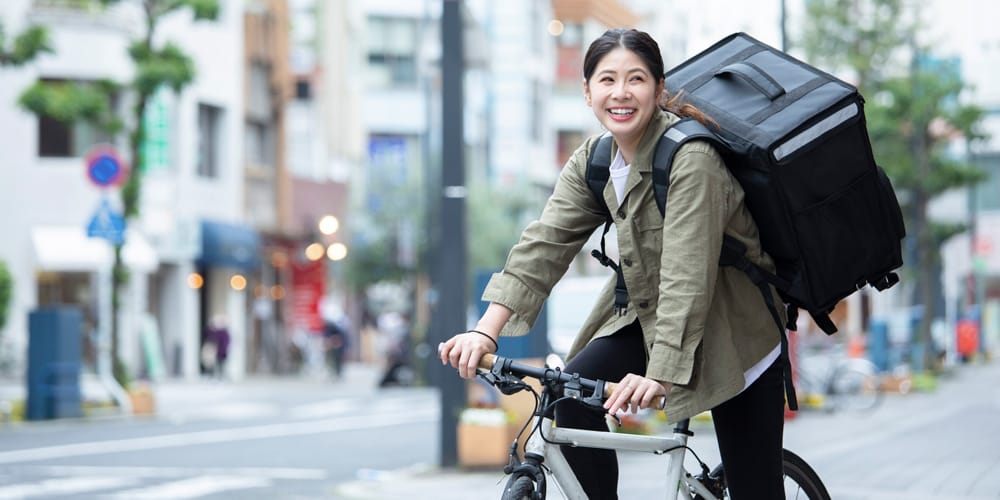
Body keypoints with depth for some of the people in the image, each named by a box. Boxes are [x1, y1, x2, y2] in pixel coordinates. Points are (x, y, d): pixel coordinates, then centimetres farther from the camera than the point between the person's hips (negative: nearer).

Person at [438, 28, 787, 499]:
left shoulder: (690, 157, -26)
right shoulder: (593, 160, -4)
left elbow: (687, 274, -32)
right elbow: (544, 243, -11)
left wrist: (661, 374, -39)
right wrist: (486, 331, -23)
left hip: (731, 331, -6)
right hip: (646, 313, 6)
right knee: (573, 391, -16)